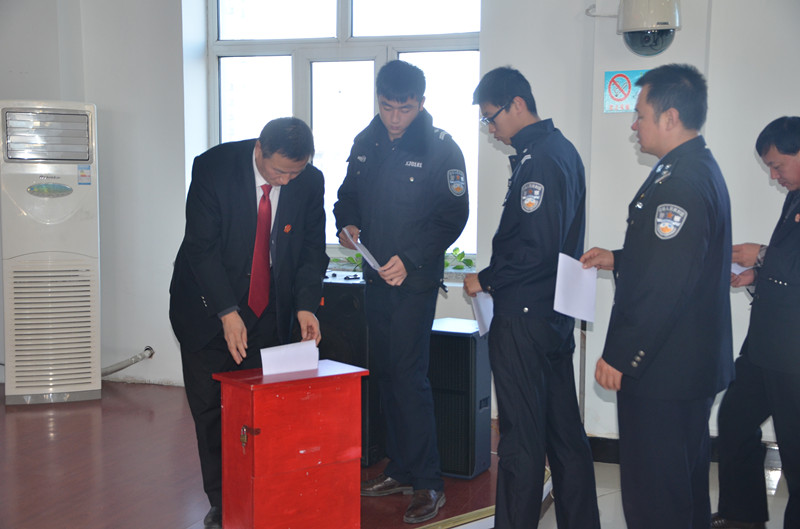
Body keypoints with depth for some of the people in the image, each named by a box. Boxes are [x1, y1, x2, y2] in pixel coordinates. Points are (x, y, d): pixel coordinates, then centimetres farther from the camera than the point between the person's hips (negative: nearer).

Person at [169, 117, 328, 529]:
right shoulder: (213, 167, -18)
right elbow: (201, 245, -19)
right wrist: (227, 313, -24)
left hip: (269, 310, 2)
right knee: (211, 411, 5)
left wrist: (305, 305, -16)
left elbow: (312, 248, -1)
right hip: (208, 307, -2)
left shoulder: (310, 181, -9)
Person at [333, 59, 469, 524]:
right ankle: (402, 470, 24)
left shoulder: (441, 149, -9)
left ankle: (429, 484, 2)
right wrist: (347, 224, -4)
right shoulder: (367, 142, 8)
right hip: (376, 276, 6)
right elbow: (348, 195, 18)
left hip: (416, 279, -6)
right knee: (384, 373, 11)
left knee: (409, 376, -8)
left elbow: (453, 217, -11)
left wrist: (409, 259, -20)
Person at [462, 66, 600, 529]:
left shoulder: (539, 159, -17)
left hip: (524, 318, -10)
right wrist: (495, 275, 11)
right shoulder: (562, 148, 13)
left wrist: (485, 279, -11)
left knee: (521, 437, 1)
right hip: (556, 313, 10)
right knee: (565, 430, 17)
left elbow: (537, 248, -24)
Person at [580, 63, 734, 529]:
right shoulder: (697, 168, 12)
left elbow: (664, 285, -27)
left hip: (663, 372, -11)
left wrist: (619, 357, -21)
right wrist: (618, 259, 14)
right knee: (686, 482, 24)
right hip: (693, 365, 11)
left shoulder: (684, 182, -23)